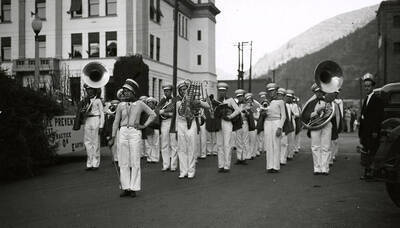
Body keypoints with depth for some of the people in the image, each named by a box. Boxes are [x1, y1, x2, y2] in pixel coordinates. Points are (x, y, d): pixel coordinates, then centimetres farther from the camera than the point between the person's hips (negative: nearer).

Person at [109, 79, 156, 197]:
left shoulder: (140, 104, 3)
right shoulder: (121, 105, 9)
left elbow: (153, 114, 12)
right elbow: (116, 122, 12)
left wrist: (144, 125, 3)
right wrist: (113, 137, 8)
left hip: (135, 133, -3)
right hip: (123, 132, 3)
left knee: (135, 162, -2)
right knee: (123, 162, 4)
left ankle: (134, 188, 5)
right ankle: (125, 188, 11)